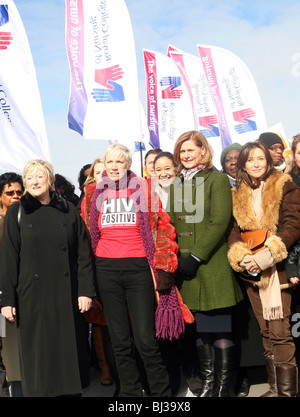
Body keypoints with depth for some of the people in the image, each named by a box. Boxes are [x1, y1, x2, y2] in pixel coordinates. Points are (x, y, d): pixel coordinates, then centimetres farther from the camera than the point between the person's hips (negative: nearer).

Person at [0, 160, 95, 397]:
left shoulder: (68, 211, 6)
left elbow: (83, 254, 4)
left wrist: (86, 290, -4)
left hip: (66, 294, 1)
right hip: (32, 295, -1)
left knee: (70, 349, 6)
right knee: (37, 352, 5)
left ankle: (71, 390, 20)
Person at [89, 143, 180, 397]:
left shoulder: (143, 190, 3)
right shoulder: (96, 195, 10)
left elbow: (162, 228, 1)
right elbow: (88, 233, 18)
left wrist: (161, 269, -6)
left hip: (138, 269, -3)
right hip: (107, 271, 3)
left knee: (145, 340, -5)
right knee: (120, 341, 9)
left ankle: (161, 392, 13)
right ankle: (130, 391, 23)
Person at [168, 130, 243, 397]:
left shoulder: (217, 179, -2)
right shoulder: (176, 185, 15)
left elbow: (220, 222, -11)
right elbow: (173, 224, 15)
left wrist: (196, 257, -15)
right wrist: (175, 259, 4)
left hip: (212, 265, -5)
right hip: (186, 267, 5)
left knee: (220, 329, 1)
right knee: (199, 329, 11)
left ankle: (223, 386, 13)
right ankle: (207, 382, 24)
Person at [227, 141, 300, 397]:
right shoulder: (238, 195, 14)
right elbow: (234, 230, 8)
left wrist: (265, 257, -16)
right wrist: (241, 257, -12)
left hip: (278, 267, -4)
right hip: (251, 270, 4)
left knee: (280, 331, -8)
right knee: (266, 331, 10)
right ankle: (274, 388, 20)